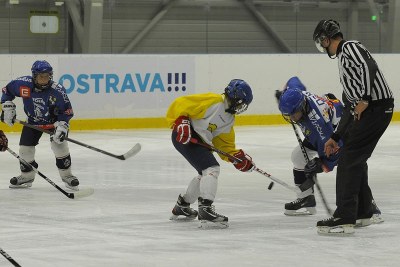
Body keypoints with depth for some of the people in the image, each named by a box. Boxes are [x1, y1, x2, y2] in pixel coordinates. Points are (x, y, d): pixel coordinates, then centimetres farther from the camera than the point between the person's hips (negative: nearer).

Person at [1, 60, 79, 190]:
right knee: (25, 148, 0)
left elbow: (67, 111, -19)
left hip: (54, 120, -3)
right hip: (33, 121, 3)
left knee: (59, 144, -17)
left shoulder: (57, 91, -29)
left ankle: (66, 175, -1)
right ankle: (26, 176, 21)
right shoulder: (23, 84, -24)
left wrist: (62, 126, -29)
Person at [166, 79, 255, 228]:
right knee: (212, 169, -20)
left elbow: (225, 145, 13)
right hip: (185, 137, -10)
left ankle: (182, 207, 39)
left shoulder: (229, 119, 12)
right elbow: (181, 104, -17)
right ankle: (205, 211, -27)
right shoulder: (213, 101, -16)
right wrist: (181, 121, -27)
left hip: (199, 142, 10)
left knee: (205, 174, 22)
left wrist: (239, 157, -2)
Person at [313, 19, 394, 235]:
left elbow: (369, 67, -25)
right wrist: (336, 137, 25)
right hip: (365, 110, 10)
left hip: (376, 108, -10)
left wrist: (364, 100, -24)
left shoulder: (350, 48, -4)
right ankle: (363, 210, 32)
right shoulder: (343, 58, 25)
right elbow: (350, 107, 26)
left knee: (349, 159, -11)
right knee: (355, 159, 21)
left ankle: (344, 219, -13)